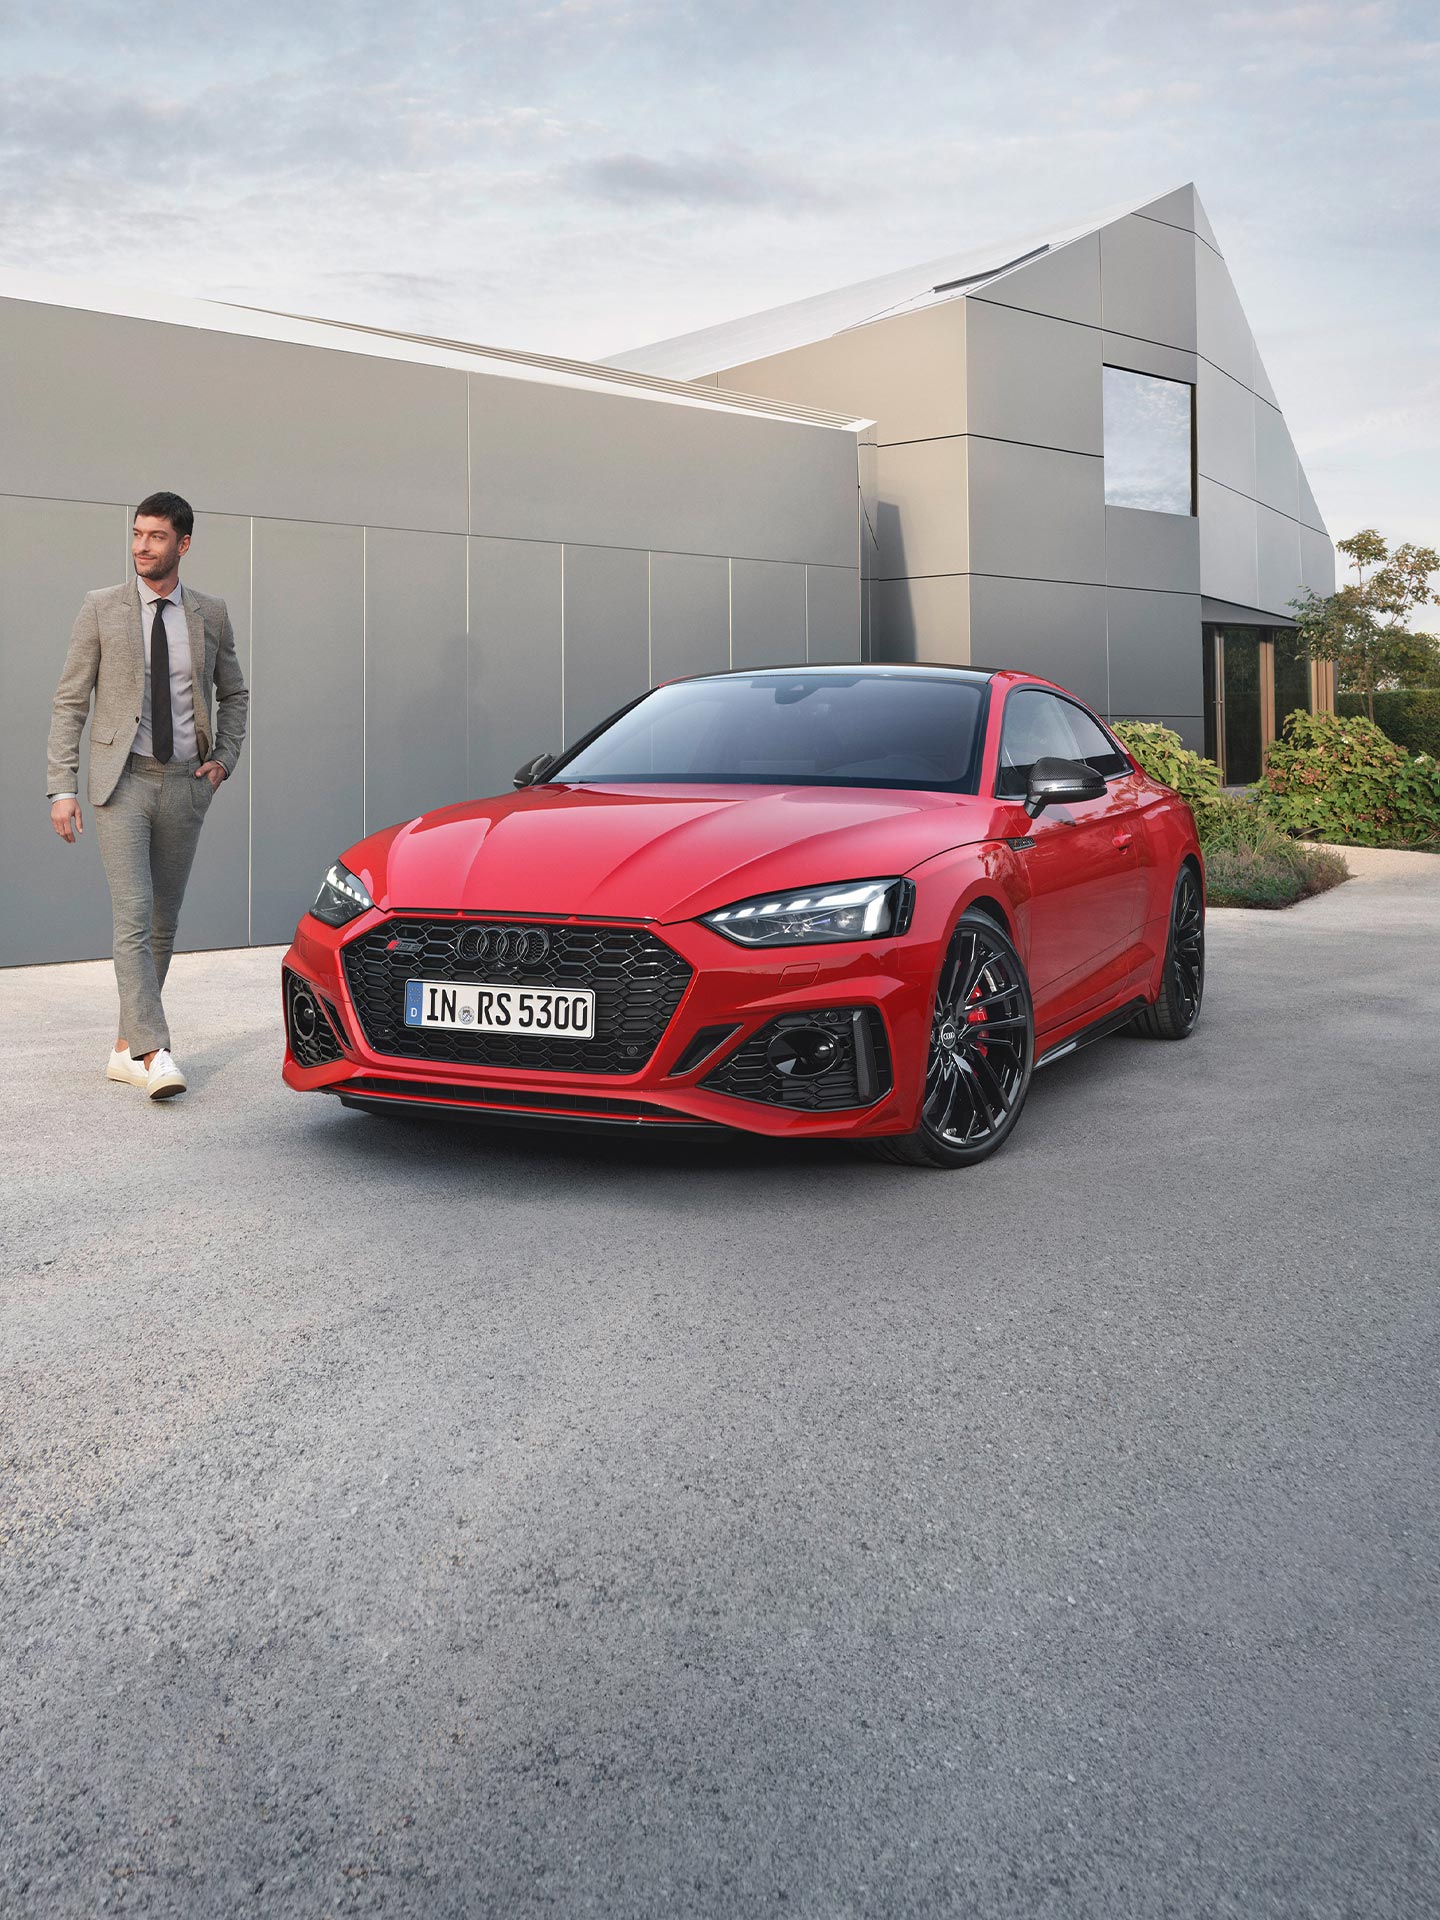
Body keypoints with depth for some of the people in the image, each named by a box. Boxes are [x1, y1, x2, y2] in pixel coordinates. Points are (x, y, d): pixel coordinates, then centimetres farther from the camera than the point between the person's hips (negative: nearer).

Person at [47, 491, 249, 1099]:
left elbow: (234, 694, 21)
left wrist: (225, 758, 5)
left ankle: (125, 1050, 18)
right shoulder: (101, 609, 1)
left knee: (163, 922, 7)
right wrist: (62, 788, -7)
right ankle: (154, 1054, -18)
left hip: (185, 784, 3)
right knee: (133, 917, -14)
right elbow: (69, 702, 0)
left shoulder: (210, 614, 7)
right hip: (123, 780, -3)